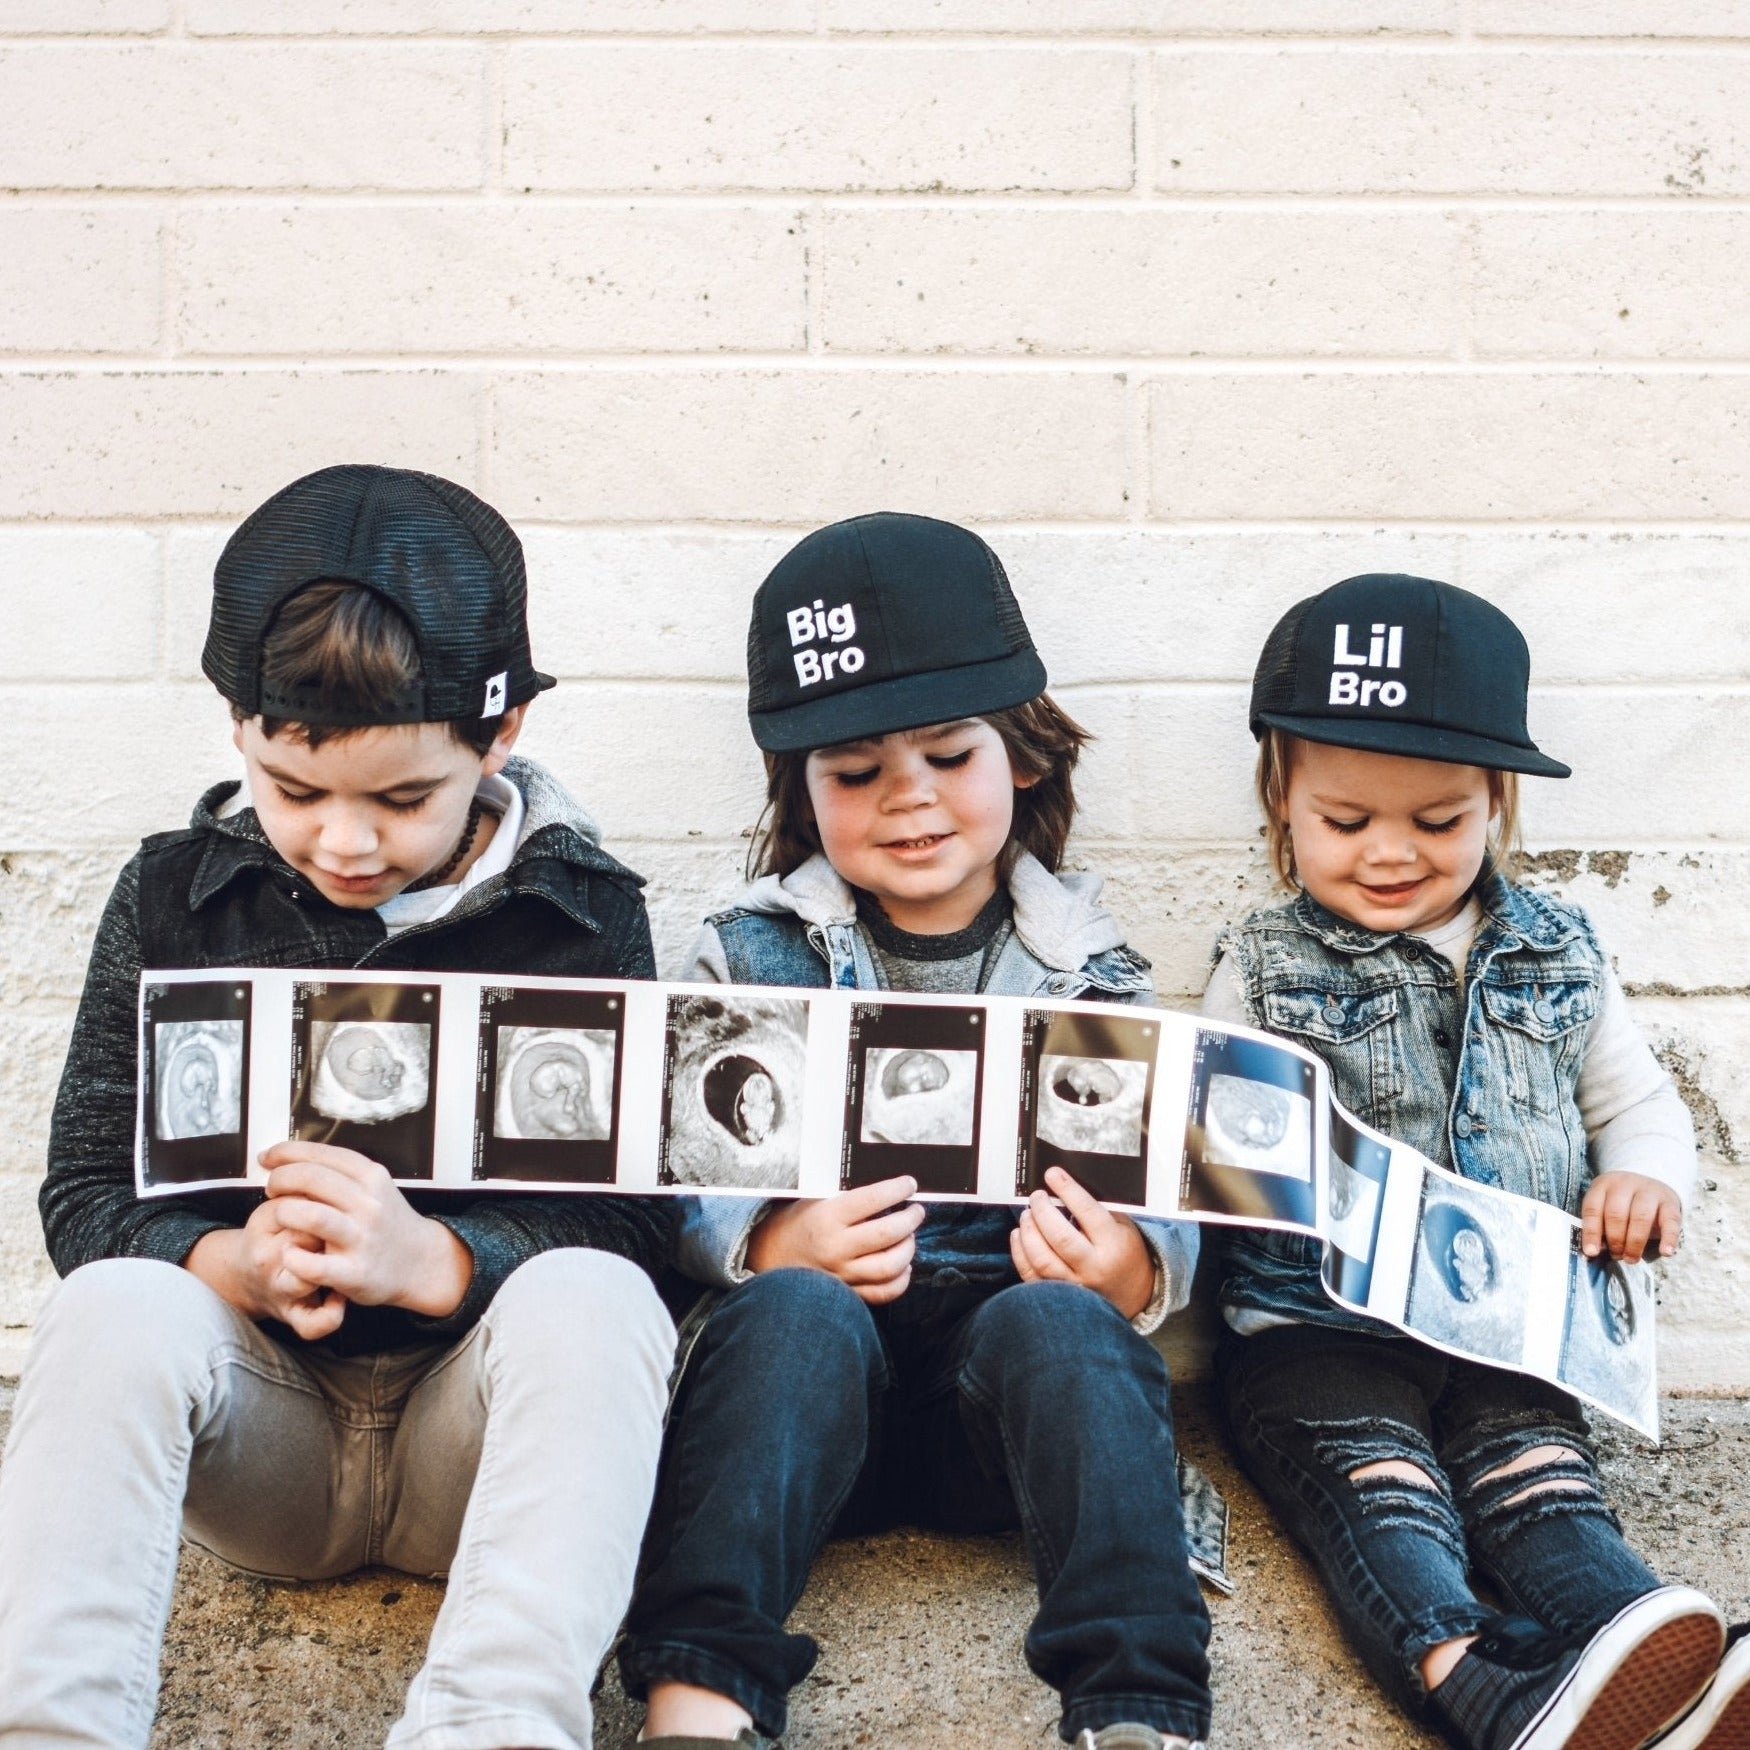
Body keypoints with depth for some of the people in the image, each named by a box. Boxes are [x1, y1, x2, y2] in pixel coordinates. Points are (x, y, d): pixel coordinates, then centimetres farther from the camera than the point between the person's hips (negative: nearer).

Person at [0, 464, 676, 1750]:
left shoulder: (584, 915, -1)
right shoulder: (174, 897, 4)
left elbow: (638, 1224, -8)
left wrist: (430, 1259, -27)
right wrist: (229, 1262, -22)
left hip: (476, 1430, -1)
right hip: (260, 1425, 1)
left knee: (590, 1299, -32)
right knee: (111, 1309, -29)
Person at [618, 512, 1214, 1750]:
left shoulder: (1089, 964, 10)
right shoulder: (757, 954, 8)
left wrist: (1130, 1266, -19)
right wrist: (777, 1245, -23)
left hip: (1018, 1356, 0)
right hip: (822, 1367, 0)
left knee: (1059, 1320, -30)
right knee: (793, 1309, -31)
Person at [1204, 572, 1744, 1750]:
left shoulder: (1559, 956, 13)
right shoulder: (1264, 970, 7)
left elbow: (1637, 1101, 20)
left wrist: (1646, 1177, -3)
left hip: (1511, 1330, 3)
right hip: (1315, 1330, -2)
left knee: (1535, 1468, -21)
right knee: (1374, 1476, -27)